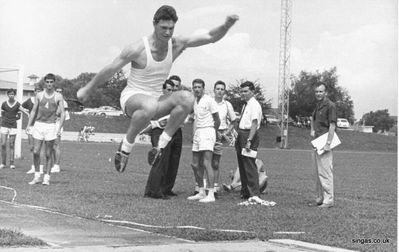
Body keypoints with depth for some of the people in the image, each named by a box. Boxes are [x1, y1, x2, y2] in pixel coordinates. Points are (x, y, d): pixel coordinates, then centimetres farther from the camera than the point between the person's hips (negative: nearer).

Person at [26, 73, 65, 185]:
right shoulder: (39, 95, 7)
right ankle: (37, 177, 10)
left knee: (48, 154, 1)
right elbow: (33, 111, 10)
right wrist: (29, 125, 1)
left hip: (51, 126, -2)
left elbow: (62, 113, -2)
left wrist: (59, 128, -14)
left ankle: (46, 178, 8)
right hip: (38, 125, 2)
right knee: (36, 152, -4)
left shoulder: (58, 97, 2)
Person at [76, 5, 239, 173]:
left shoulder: (177, 45, -3)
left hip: (153, 102, 5)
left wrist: (226, 26, -23)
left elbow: (210, 37, -3)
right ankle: (126, 145, -20)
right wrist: (87, 89, 4)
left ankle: (161, 144, -18)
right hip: (131, 98, -5)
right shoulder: (138, 49, -16)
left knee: (187, 98, -25)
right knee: (150, 105, -43)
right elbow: (110, 70, -5)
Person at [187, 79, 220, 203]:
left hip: (207, 131, -8)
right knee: (195, 164, 7)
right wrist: (194, 134, 15)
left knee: (206, 163, -15)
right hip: (197, 133, 8)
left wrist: (212, 132, 6)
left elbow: (217, 120, -3)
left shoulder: (209, 100, -7)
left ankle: (211, 194, -15)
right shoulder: (194, 101, 16)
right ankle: (201, 192, 18)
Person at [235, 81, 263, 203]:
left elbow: (254, 124, -19)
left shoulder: (254, 105, -11)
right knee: (242, 165, 14)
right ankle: (245, 193, 22)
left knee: (249, 165, -13)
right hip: (241, 135, 10)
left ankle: (254, 194, -14)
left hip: (249, 135, -10)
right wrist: (238, 137, 16)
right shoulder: (245, 105, 17)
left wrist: (249, 140, -25)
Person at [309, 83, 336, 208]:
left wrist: (328, 143, -23)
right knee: (318, 172, 13)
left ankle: (328, 200, -9)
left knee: (325, 171, -11)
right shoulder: (317, 105, 15)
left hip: (324, 142, -9)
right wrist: (312, 130, 15)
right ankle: (320, 198, 21)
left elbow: (332, 126, -17)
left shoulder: (330, 106, -11)